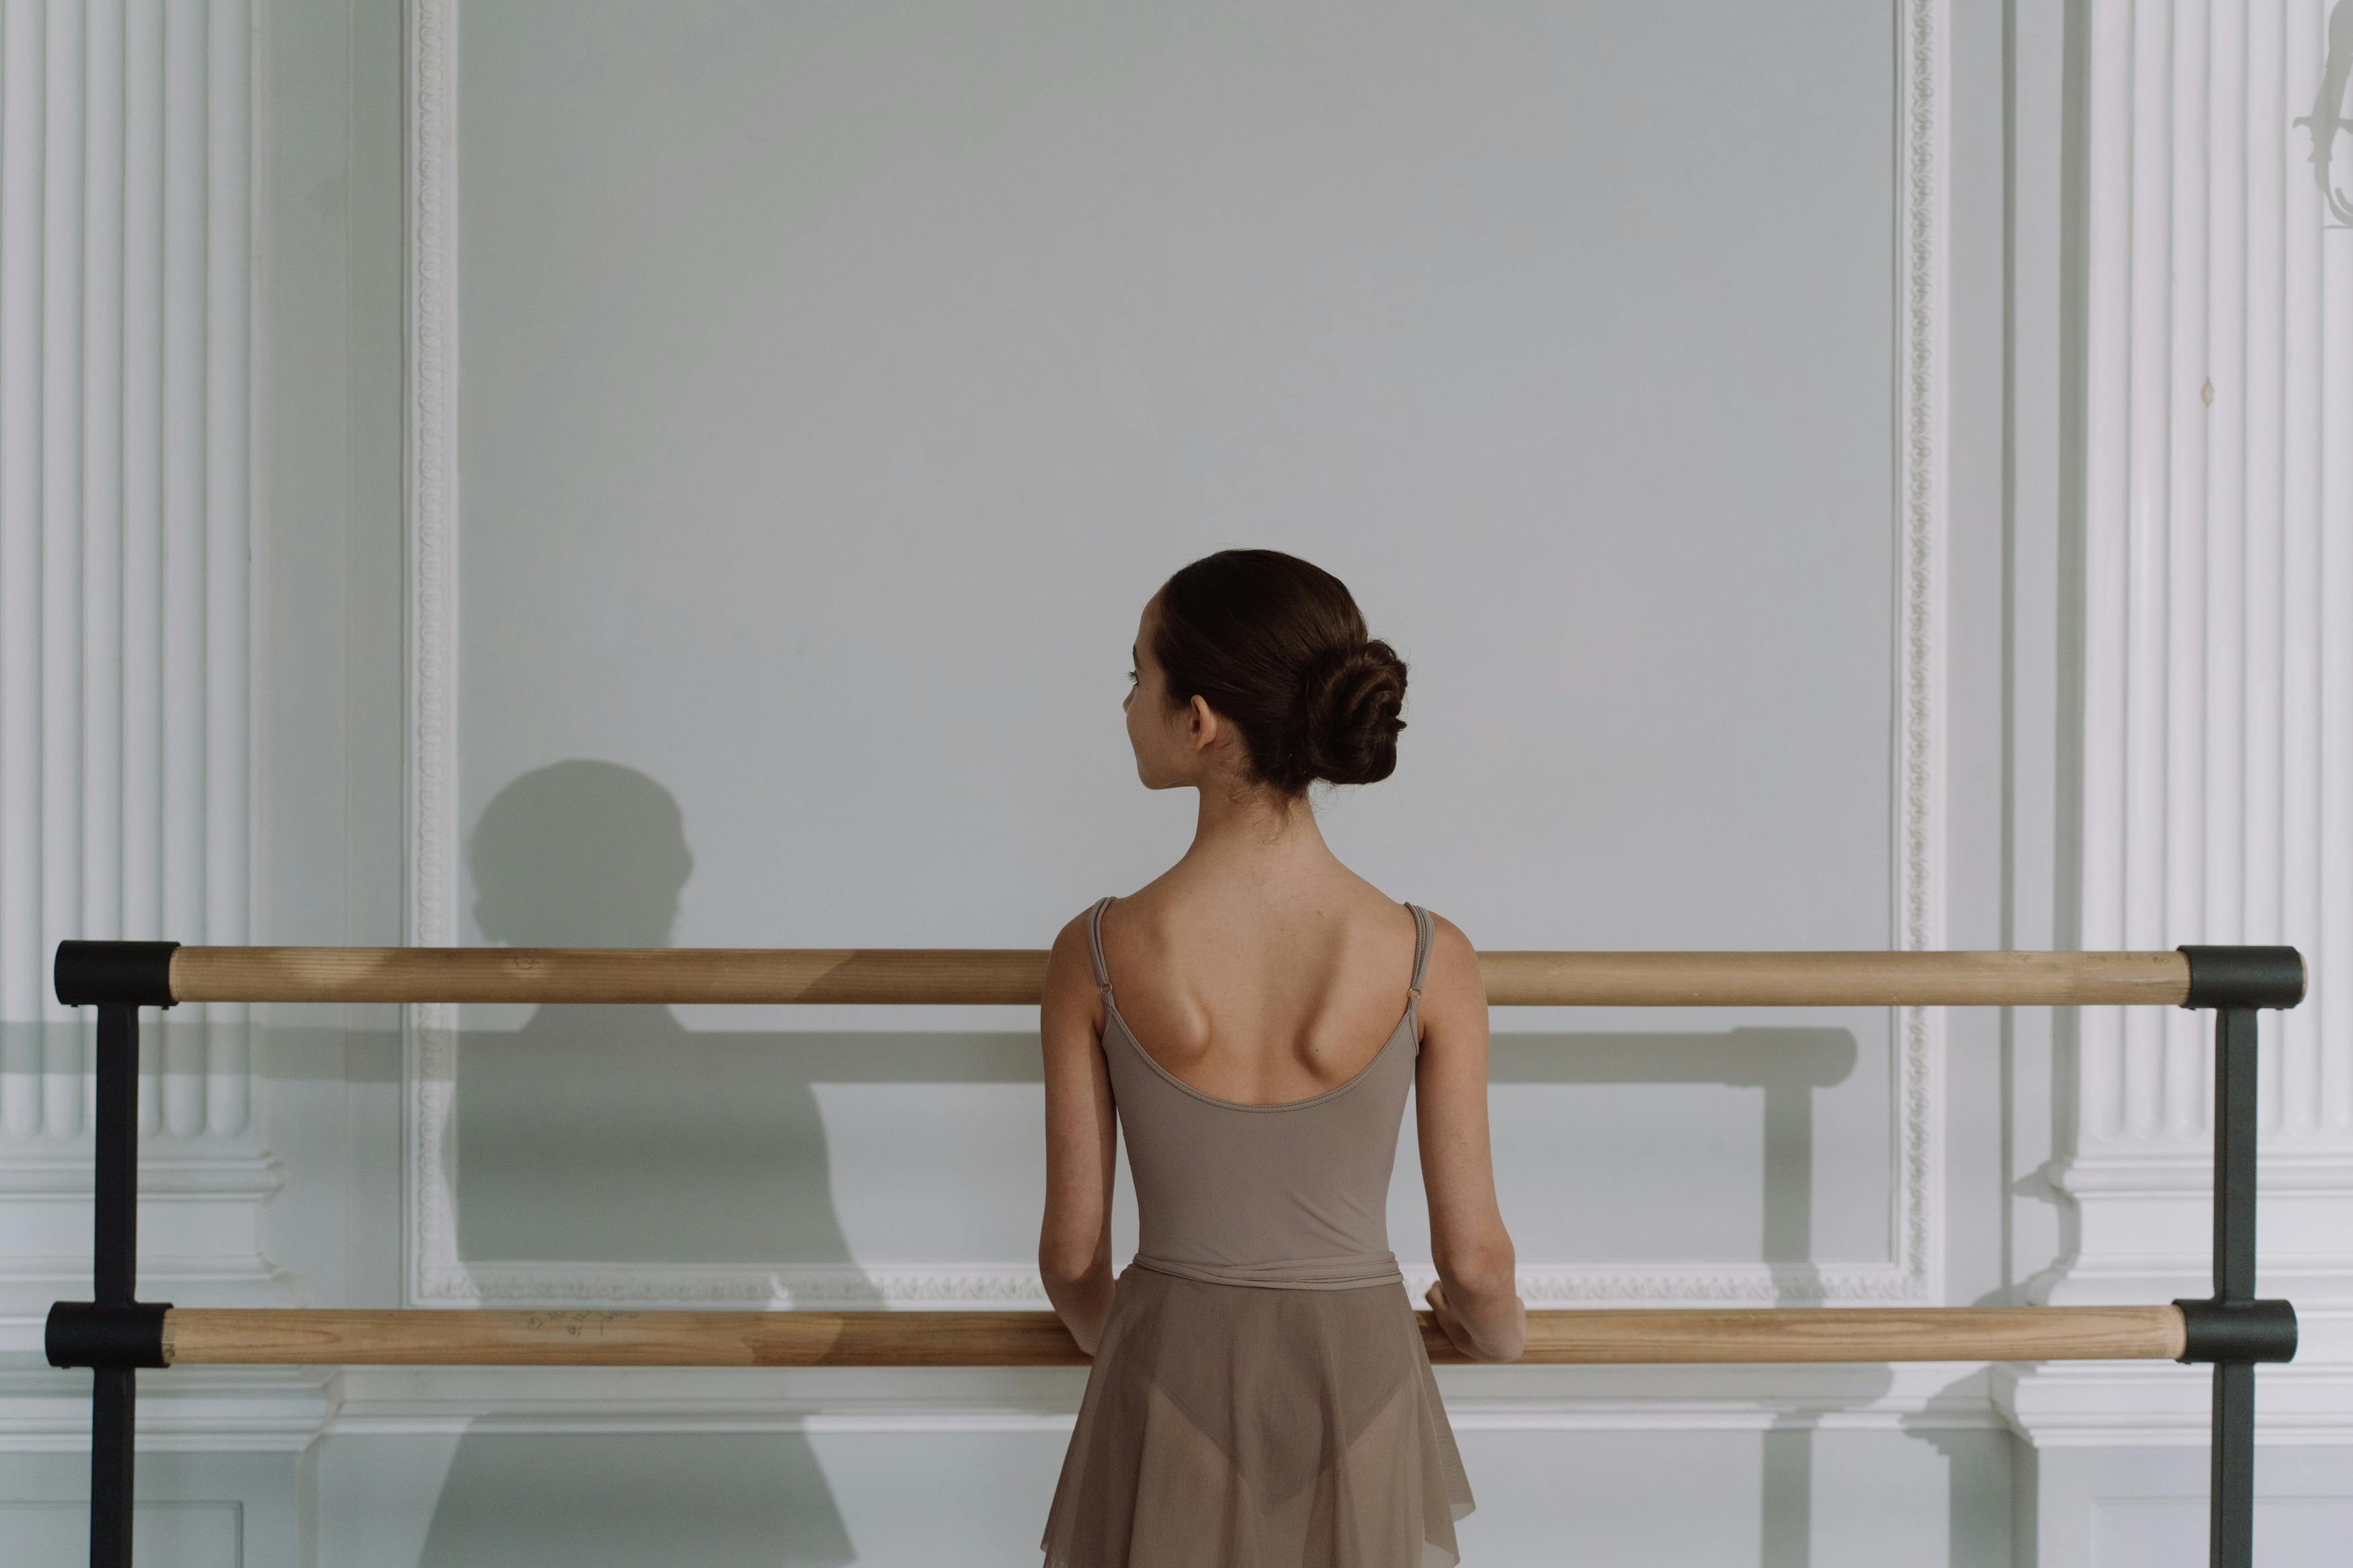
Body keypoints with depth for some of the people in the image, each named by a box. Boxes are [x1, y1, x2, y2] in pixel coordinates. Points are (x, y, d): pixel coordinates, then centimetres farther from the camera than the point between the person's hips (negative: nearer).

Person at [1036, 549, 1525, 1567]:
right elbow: (1474, 1258, -6)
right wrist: (1497, 1329, 17)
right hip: (1357, 1369, 0)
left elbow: (1073, 1251, -4)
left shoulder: (1096, 958, -13)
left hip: (1170, 1380, 0)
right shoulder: (1429, 962, -13)